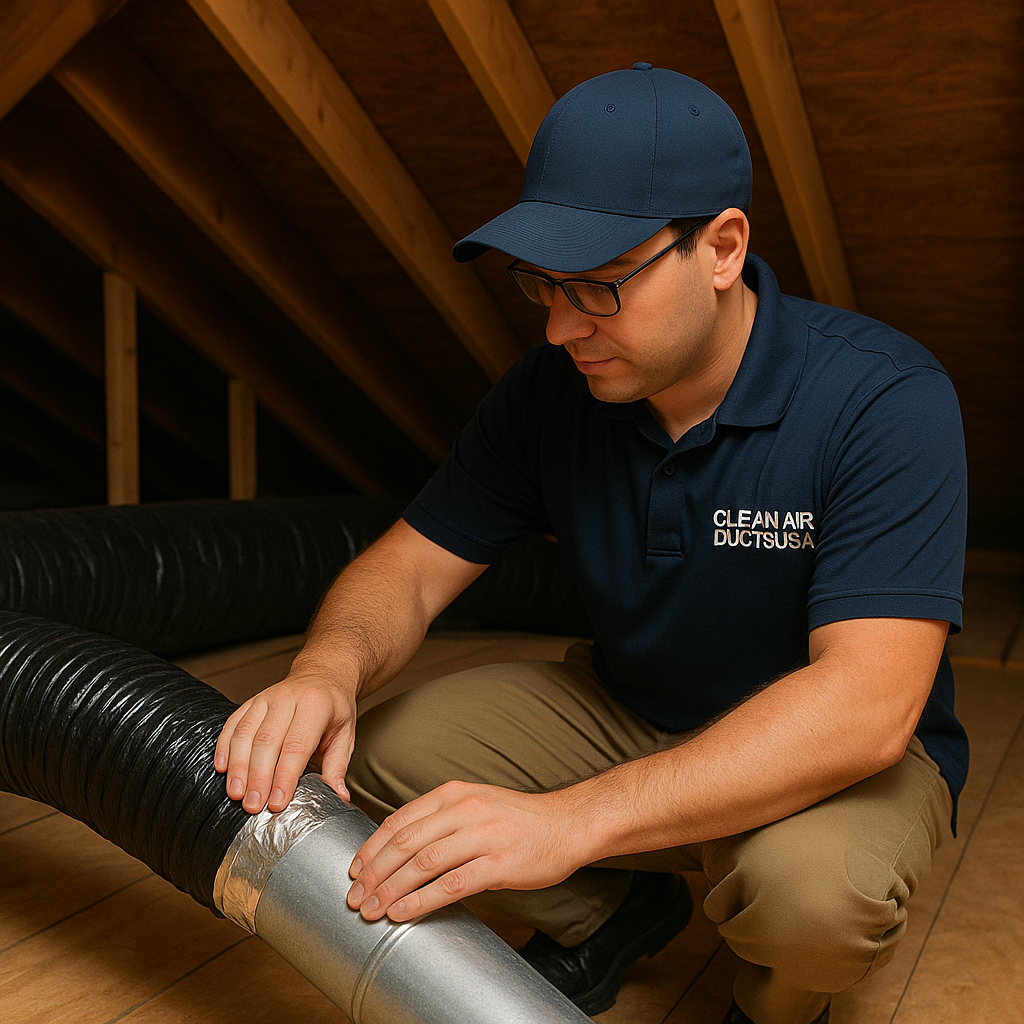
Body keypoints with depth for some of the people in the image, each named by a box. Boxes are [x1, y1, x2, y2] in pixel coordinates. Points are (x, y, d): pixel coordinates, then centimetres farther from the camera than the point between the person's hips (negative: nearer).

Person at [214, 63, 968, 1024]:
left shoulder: (883, 398, -27)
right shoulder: (549, 390, -10)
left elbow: (865, 704, -36)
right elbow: (412, 563, -7)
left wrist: (572, 818, -46)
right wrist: (330, 666, -33)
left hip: (837, 753, -4)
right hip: (621, 710, 4)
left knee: (814, 888, -37)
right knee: (378, 757, -13)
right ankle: (611, 913, 12)